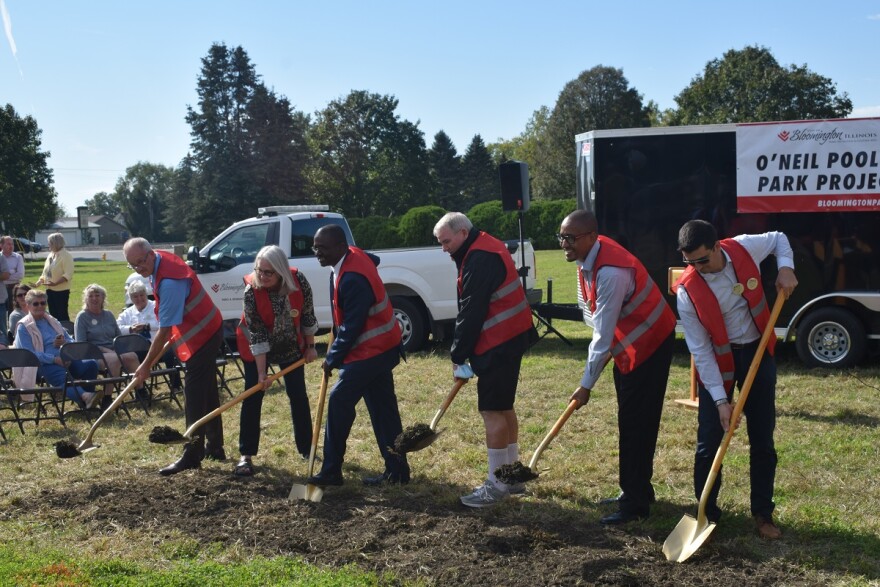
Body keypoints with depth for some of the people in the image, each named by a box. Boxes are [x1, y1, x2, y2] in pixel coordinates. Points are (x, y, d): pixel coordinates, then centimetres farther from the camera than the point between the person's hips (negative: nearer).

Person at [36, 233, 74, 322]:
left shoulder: (66, 255, -11)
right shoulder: (51, 255, 13)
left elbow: (68, 275, -19)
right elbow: (46, 272, 20)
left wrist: (55, 283, -29)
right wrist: (40, 280, 2)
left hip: (61, 290, -8)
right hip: (50, 290, 8)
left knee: (62, 314, -6)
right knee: (53, 314, 12)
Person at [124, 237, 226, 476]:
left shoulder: (169, 282, -29)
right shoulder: (164, 260, 1)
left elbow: (164, 330, -27)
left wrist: (146, 365, -20)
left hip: (201, 337, -10)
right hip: (209, 330, 10)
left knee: (195, 397, -9)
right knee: (207, 393, 17)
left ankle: (192, 456, -6)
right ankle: (214, 448, 26)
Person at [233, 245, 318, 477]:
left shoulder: (298, 281, -25)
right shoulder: (251, 291, -30)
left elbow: (308, 314, -8)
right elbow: (257, 335, -26)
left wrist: (310, 346, -2)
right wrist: (261, 372, -25)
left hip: (291, 344, 2)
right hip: (255, 346, -2)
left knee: (298, 395, 5)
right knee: (253, 396, -6)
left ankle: (307, 448, 17)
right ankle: (246, 455, -1)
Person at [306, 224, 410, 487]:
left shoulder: (352, 279, -27)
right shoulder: (354, 256, 3)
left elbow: (351, 327, -24)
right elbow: (374, 259, 28)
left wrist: (332, 359, -13)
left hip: (370, 350, -10)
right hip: (382, 346, 10)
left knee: (339, 401, -7)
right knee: (382, 408, 12)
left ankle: (331, 471, -1)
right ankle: (397, 470, 17)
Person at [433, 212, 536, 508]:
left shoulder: (479, 260, -18)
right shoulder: (487, 249, 16)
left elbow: (470, 313, -19)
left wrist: (458, 354, -11)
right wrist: (463, 351, 14)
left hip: (497, 345, -11)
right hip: (510, 339, 11)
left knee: (492, 411, -6)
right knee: (504, 407, 16)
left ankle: (497, 484, -1)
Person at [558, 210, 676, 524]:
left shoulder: (610, 273, -32)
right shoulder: (588, 257, -3)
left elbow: (602, 335, -28)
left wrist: (586, 384, -22)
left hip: (649, 344, -10)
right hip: (627, 344, 10)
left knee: (636, 423, -7)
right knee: (629, 420, 16)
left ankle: (635, 503, 1)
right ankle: (637, 491, 28)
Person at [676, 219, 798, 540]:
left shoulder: (744, 249, -15)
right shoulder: (687, 291, -22)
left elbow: (778, 238, 9)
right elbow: (700, 349, -18)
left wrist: (785, 267, -11)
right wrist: (720, 399, -20)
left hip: (758, 353, 2)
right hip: (717, 362, -2)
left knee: (762, 440, 6)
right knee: (709, 442, -3)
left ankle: (763, 514, 18)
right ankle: (706, 511, 13)